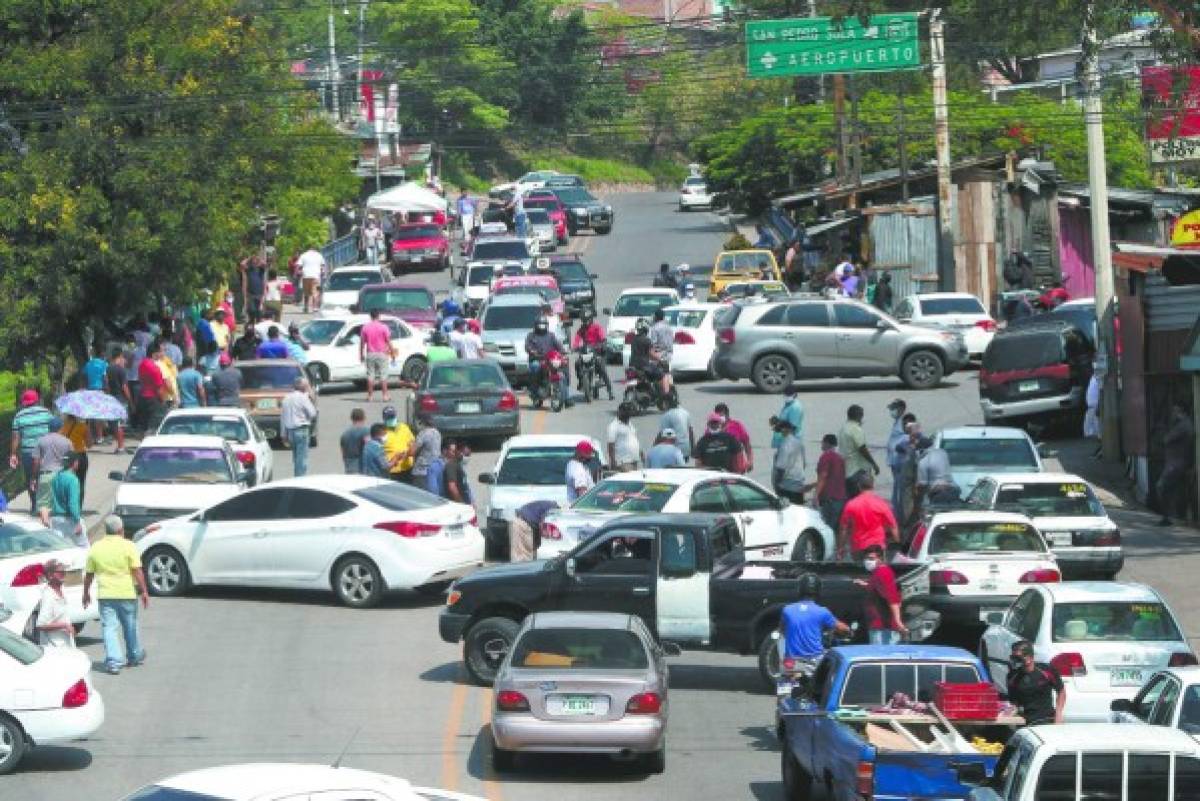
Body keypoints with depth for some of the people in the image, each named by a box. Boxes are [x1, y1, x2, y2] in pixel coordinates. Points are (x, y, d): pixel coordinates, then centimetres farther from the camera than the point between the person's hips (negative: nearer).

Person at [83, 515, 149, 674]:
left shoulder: (96, 548, 2)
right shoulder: (128, 546, -5)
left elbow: (88, 574, 7)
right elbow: (137, 571, -10)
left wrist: (86, 593, 19)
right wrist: (144, 591, -4)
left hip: (105, 594, 1)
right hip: (127, 593, -1)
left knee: (109, 628, 1)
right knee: (130, 626, 16)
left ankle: (113, 661, -10)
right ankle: (134, 656, 32)